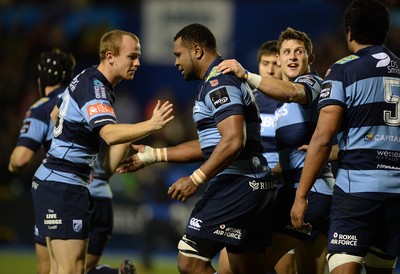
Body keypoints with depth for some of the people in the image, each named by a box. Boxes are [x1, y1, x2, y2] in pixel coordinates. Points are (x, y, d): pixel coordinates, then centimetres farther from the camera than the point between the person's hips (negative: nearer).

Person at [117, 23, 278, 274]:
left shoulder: (218, 83, -11)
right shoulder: (229, 79, 22)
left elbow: (233, 142, -23)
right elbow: (209, 145, 28)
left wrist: (196, 180, -20)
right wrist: (154, 155, 28)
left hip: (237, 185, -11)